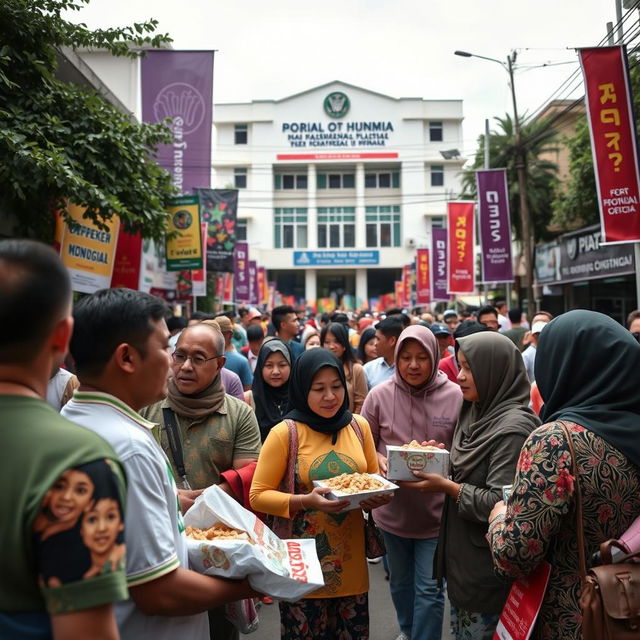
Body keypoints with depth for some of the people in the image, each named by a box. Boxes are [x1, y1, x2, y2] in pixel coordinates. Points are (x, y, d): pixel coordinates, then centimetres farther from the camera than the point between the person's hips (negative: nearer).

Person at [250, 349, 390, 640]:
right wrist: (305, 501, -24)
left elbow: (374, 477, 14)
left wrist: (378, 496, -8)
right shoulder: (285, 433, -11)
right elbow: (258, 496, -9)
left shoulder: (359, 426, 1)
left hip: (351, 559, 4)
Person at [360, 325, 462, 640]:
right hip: (393, 508, 3)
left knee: (429, 588, 5)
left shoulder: (455, 396, -10)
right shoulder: (379, 395, -8)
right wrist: (380, 461, -18)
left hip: (435, 511, -2)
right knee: (400, 580, 23)